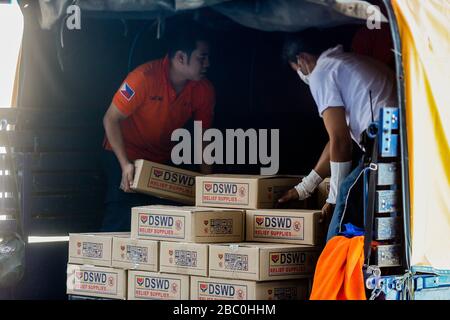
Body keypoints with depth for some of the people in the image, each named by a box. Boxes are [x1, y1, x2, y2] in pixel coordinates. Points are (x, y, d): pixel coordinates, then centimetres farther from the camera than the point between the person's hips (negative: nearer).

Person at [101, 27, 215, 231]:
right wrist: (125, 164, -28)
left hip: (162, 159, 5)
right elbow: (111, 119, -20)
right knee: (121, 219, -12)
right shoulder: (144, 78, -26)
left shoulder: (204, 90, -12)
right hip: (125, 153, -5)